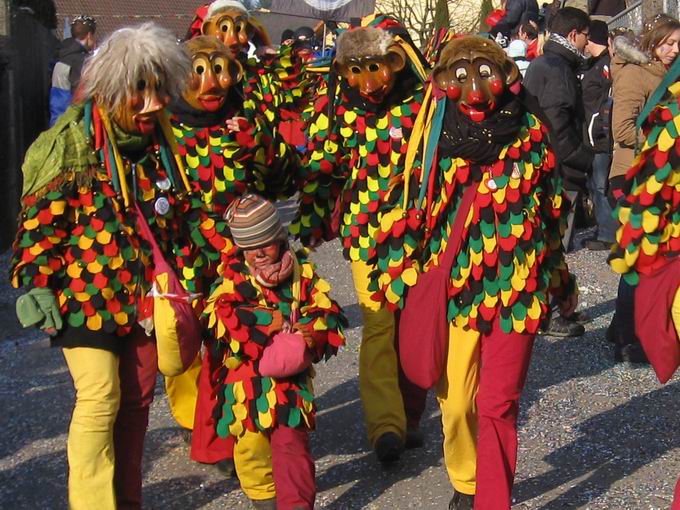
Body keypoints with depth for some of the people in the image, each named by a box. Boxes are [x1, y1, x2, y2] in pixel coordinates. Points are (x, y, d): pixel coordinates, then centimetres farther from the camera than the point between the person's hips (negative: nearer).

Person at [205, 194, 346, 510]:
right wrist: (271, 320, -15)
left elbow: (329, 315, 2)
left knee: (291, 440, -7)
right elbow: (220, 315, -14)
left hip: (290, 373, 0)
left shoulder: (302, 270, 4)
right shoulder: (233, 274, 1)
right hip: (245, 372, 0)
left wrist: (311, 331, -19)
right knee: (250, 442, 7)